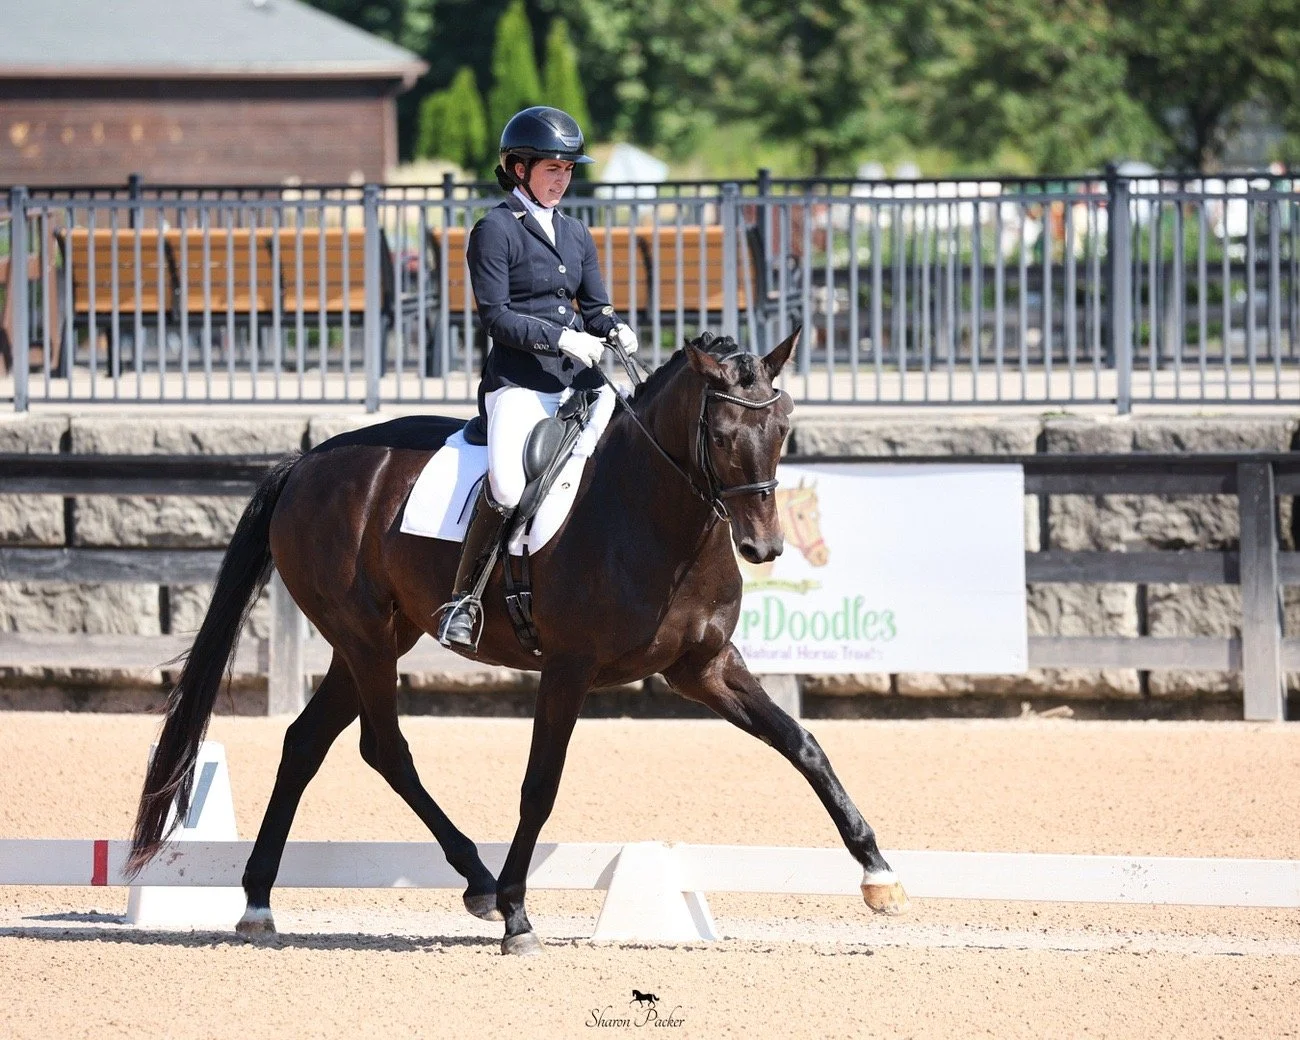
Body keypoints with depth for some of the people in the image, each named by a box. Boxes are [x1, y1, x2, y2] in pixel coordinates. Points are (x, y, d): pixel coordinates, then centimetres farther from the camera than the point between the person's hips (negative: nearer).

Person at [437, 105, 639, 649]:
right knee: (507, 486, -31)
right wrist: (561, 338, -19)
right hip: (518, 382, -7)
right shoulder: (495, 230, -1)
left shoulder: (576, 234, 19)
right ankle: (464, 598, -17)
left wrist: (617, 330, -4)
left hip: (579, 380, 7)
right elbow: (496, 316, -9)